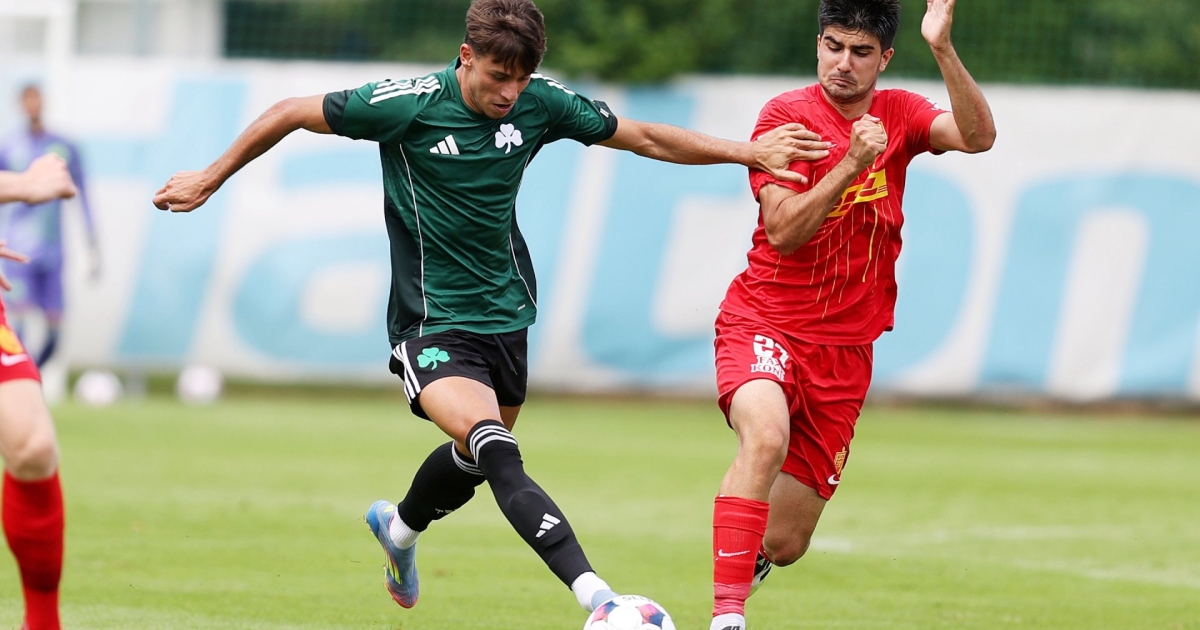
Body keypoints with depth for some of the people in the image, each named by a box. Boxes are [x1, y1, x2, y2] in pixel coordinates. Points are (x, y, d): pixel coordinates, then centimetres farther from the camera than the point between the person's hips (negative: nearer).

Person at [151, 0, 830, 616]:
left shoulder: (540, 103, -4)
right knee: (501, 456, -26)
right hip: (434, 327, -6)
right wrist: (210, 180, 2)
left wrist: (746, 152, 2)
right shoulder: (409, 104, -17)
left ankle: (399, 527, 54)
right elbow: (291, 114, -5)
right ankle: (595, 594, -39)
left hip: (506, 311, 6)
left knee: (476, 457, 21)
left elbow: (645, 137, 7)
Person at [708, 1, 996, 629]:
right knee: (766, 436, -37)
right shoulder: (786, 115, -5)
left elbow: (978, 136, -14)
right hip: (764, 323, -4)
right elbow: (784, 232, -14)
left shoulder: (898, 115, 5)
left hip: (844, 349, 4)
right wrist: (853, 163, -25)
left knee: (784, 542, 3)